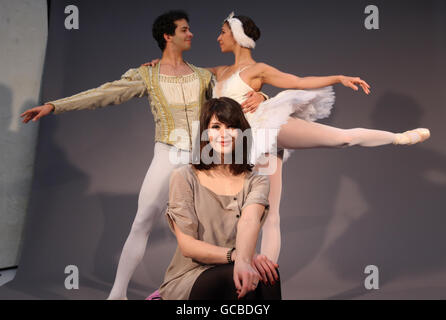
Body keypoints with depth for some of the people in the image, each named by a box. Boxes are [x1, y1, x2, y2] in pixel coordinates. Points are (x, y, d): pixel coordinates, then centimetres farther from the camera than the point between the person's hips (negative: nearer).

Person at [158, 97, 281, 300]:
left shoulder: (256, 181, 7)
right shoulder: (184, 178, -1)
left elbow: (249, 221, -16)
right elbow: (188, 246, -8)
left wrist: (244, 260, -38)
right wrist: (236, 256, -25)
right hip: (188, 280, -2)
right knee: (234, 277, -34)